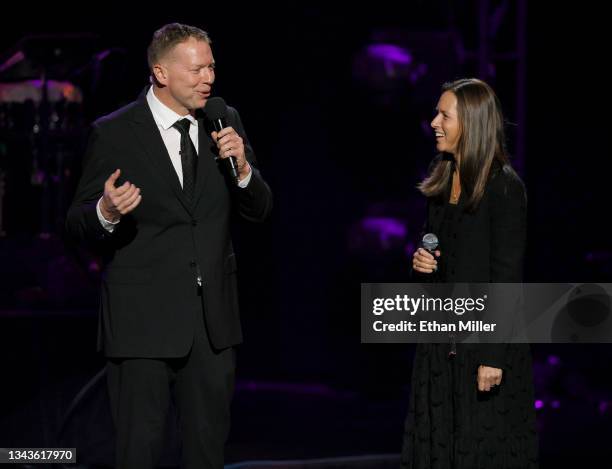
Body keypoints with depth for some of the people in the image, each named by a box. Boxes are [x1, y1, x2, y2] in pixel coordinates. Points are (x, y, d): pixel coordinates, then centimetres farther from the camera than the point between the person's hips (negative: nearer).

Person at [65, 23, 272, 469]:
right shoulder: (113, 133, -6)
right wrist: (107, 213, -27)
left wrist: (242, 168, -13)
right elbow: (78, 223, -4)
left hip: (213, 315, 4)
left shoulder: (225, 122, 6)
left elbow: (260, 209, 7)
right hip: (143, 316, -4)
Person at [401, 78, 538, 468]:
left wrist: (492, 356, -20)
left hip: (485, 338, -7)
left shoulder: (504, 187, -13)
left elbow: (507, 276, -16)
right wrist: (421, 263, -2)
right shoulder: (441, 181, 10)